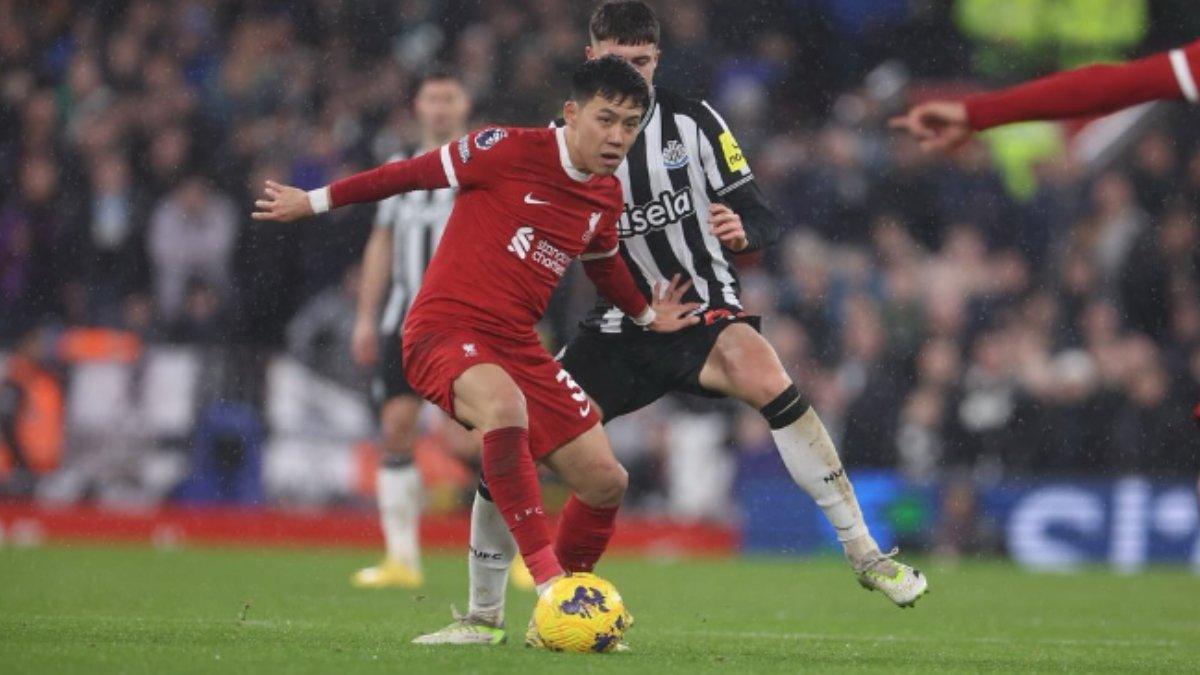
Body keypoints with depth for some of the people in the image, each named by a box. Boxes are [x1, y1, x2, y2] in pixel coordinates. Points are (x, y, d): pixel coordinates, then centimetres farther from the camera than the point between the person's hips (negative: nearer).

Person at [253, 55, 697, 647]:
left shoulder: (606, 197, 8)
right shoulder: (511, 151, -13)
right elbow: (414, 173, -4)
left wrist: (646, 315, 35)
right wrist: (315, 201, 3)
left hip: (517, 346, 8)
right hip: (444, 331, -8)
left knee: (605, 482, 3)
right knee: (505, 405, -40)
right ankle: (547, 577, -40)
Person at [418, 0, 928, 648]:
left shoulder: (692, 121, -5)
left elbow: (763, 217, -6)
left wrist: (742, 228, -29)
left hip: (702, 310, -3)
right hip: (618, 329, 3)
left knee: (763, 374, -37)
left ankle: (864, 552, -30)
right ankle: (482, 615, 13)